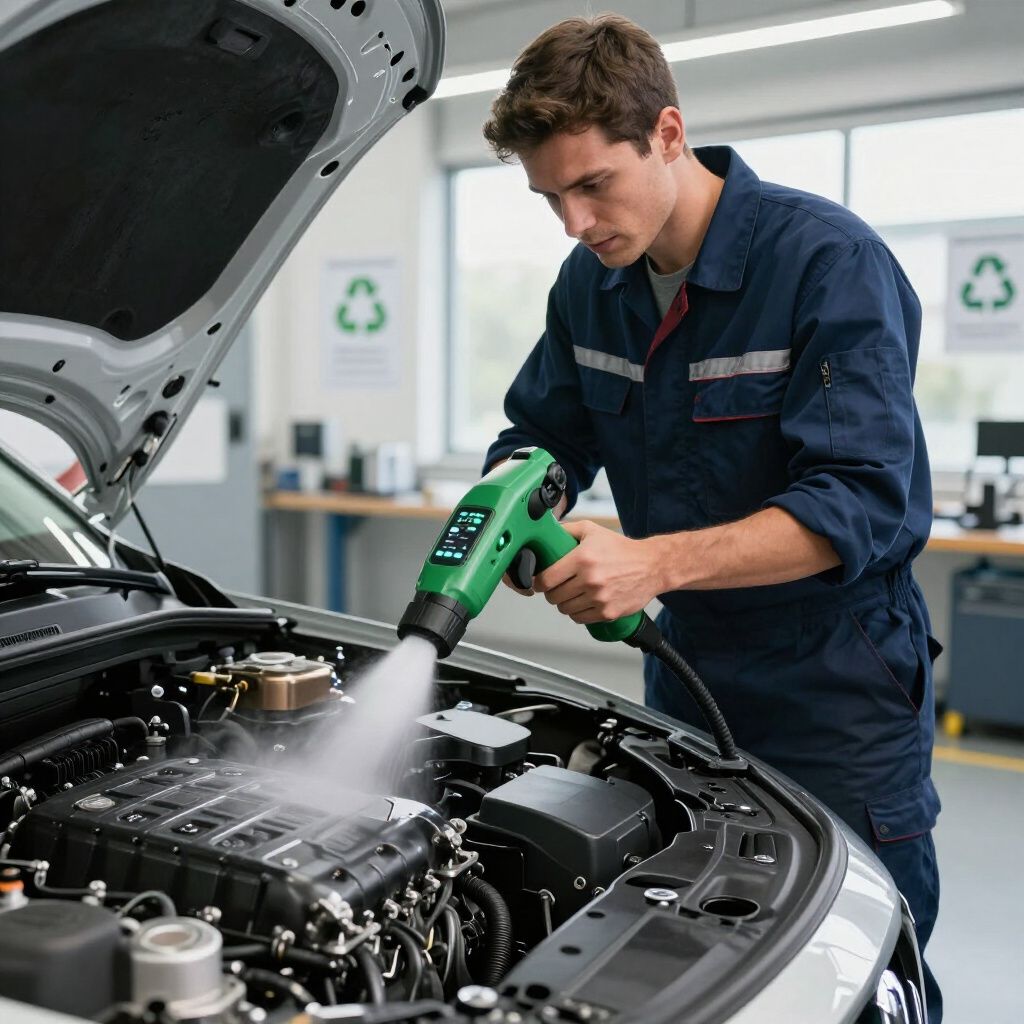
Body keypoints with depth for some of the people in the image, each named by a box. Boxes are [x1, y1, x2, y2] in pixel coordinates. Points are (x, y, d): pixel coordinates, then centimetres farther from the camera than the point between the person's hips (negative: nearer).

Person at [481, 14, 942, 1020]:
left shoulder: (829, 260, -19)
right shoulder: (593, 283, 1)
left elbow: (862, 503, -25)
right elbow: (544, 435, 10)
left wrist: (654, 561, -33)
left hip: (835, 689, -6)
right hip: (687, 668, 6)